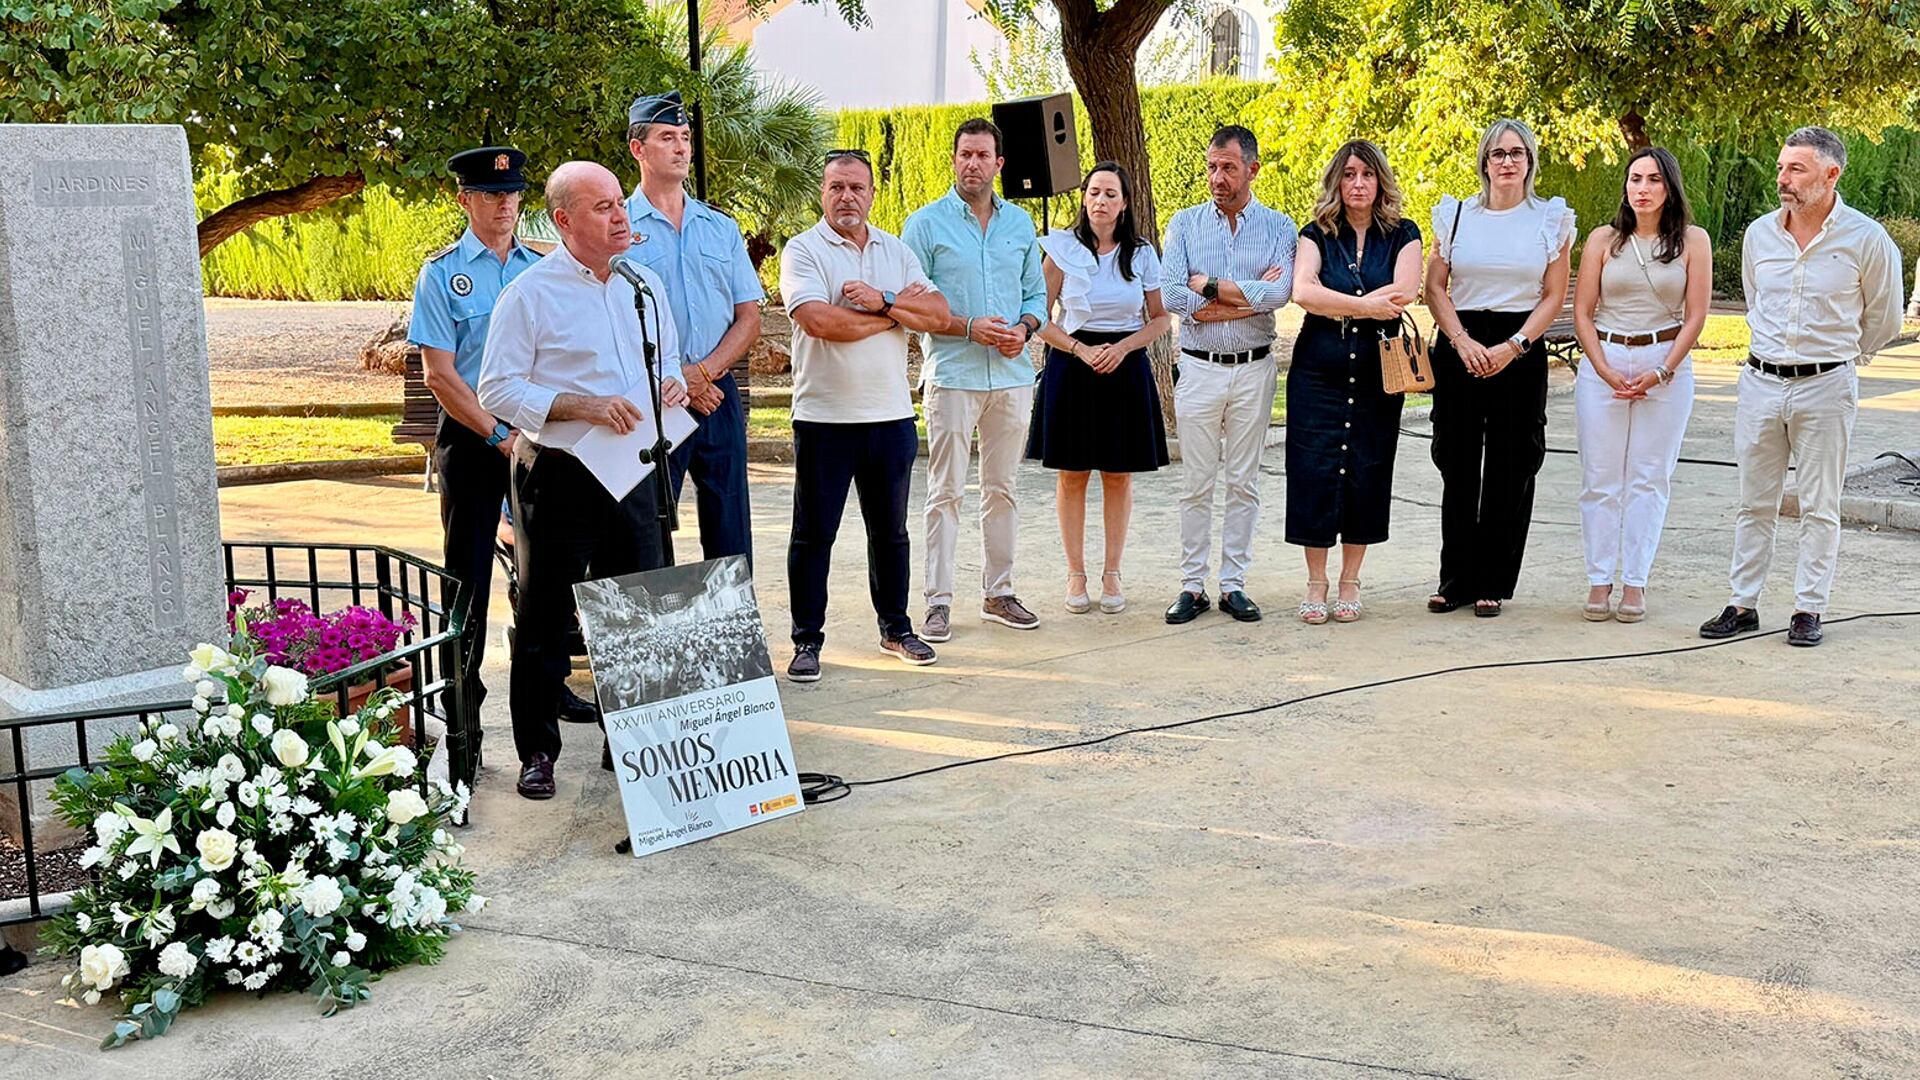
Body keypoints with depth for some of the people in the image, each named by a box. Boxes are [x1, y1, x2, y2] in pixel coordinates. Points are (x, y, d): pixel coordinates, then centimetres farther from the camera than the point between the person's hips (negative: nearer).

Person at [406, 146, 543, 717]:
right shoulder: (443, 273, -2)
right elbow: (440, 374, -8)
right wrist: (498, 434, -14)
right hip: (471, 436, -3)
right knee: (469, 573, 2)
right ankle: (462, 698, 10)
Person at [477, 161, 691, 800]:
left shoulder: (645, 285, 11)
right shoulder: (529, 294, -7)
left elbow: (667, 358, 24)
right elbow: (498, 390, -10)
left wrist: (672, 385, 0)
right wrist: (582, 406, -20)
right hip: (557, 477, -5)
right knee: (545, 620, 4)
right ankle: (536, 752, 15)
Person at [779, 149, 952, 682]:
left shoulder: (897, 252, 11)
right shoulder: (803, 250, -4)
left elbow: (939, 315, 1)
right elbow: (818, 322, -20)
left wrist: (883, 300, -15)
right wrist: (899, 310, -8)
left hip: (892, 415, 5)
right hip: (824, 418, -4)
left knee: (891, 531, 15)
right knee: (813, 534, 2)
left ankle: (895, 627, 27)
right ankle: (807, 640, 11)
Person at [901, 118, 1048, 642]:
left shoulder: (1019, 222, 12)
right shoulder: (926, 223, -1)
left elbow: (1037, 294, 17)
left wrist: (1024, 328, -5)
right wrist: (969, 328, -14)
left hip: (1013, 374, 4)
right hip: (952, 375, -4)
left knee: (1002, 489, 10)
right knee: (946, 491, -4)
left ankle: (998, 592, 19)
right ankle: (938, 601, 2)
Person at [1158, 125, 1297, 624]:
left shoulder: (1279, 227, 2)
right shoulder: (1185, 223, 4)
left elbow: (1280, 292, -16)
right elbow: (1172, 296, -10)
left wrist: (1208, 286, -12)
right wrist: (1250, 299, -11)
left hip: (1254, 370, 0)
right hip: (1199, 368, 0)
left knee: (1244, 483, 6)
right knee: (1197, 484, 3)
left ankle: (1234, 583, 14)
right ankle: (1192, 585, 10)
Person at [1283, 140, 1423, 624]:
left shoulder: (1402, 235, 6)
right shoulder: (1316, 235, 5)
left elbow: (1403, 292, -12)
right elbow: (1302, 291, -13)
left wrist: (1336, 306, -12)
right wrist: (1367, 305, -18)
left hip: (1378, 372, 1)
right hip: (1318, 370, 0)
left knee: (1366, 473, 3)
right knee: (1314, 471, -3)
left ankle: (1350, 582, 15)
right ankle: (1315, 584, 8)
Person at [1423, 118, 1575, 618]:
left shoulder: (1551, 219, 5)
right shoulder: (1456, 215, 8)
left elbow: (1554, 297, 2)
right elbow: (1434, 286, 5)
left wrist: (1513, 347, -11)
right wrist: (1462, 341, -9)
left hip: (1520, 351, -1)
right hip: (1459, 347, 1)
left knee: (1509, 468, 0)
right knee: (1458, 465, 2)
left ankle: (1492, 582, 10)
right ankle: (1456, 580, 11)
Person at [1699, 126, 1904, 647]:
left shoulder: (1866, 239, -6)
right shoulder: (1759, 234, 4)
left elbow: (1882, 320, 7)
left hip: (1826, 388, -3)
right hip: (1761, 383, 3)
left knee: (1819, 506, 4)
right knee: (1755, 502, 8)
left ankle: (1809, 610, 12)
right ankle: (1743, 604, 15)